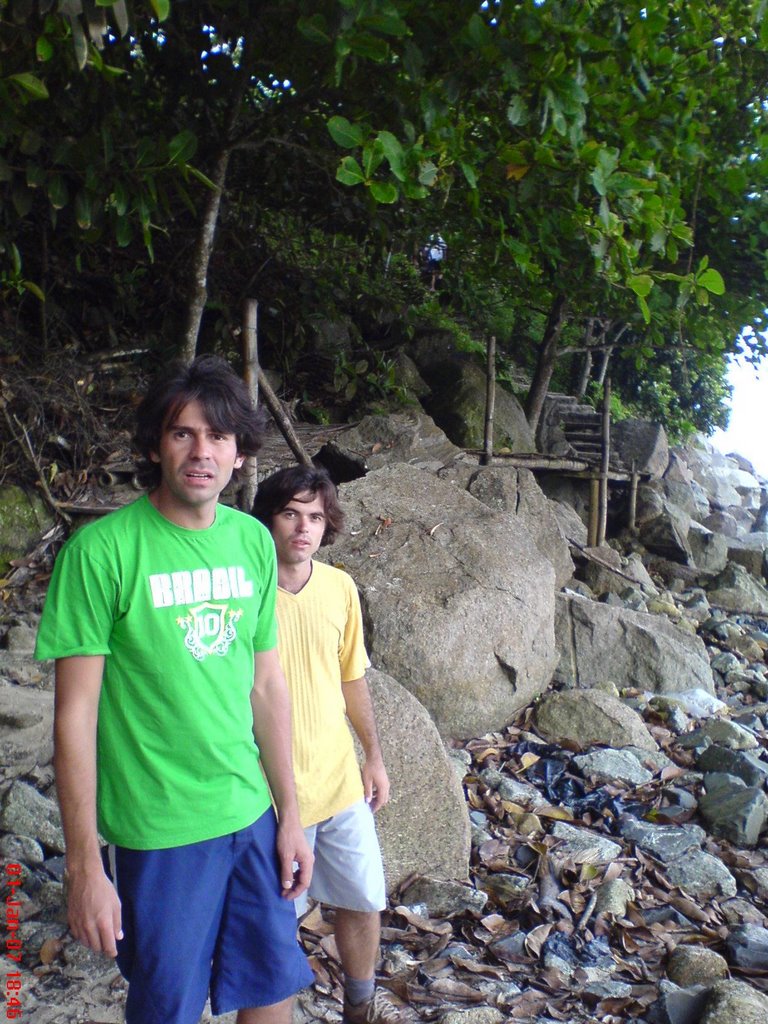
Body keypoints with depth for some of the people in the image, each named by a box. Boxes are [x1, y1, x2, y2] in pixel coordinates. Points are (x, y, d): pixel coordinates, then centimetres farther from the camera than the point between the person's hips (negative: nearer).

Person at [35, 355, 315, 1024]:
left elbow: (267, 684, 6)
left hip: (252, 816, 5)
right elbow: (75, 714, -13)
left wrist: (290, 814, 9)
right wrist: (84, 865, -12)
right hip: (158, 832, -5)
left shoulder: (254, 542, 1)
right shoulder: (102, 550, -15)